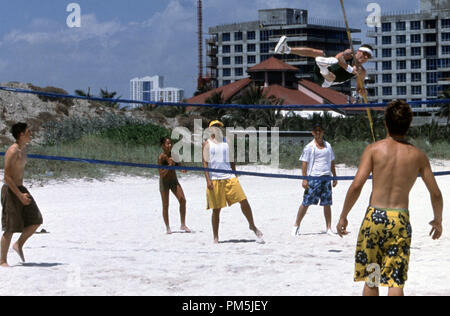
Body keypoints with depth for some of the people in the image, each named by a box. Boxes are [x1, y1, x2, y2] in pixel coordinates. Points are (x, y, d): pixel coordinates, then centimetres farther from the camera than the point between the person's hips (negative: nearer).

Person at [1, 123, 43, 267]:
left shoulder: (23, 149, 11)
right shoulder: (12, 152, -19)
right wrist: (20, 195, -22)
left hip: (20, 189, 9)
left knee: (36, 221, 3)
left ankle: (19, 245, 21)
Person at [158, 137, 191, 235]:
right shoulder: (161, 157, -17)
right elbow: (161, 174, -19)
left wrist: (182, 169, -11)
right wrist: (169, 166, -31)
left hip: (174, 181, 5)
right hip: (164, 182, -5)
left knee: (183, 200, -7)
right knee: (165, 205, 1)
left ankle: (183, 225, 1)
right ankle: (167, 227, 12)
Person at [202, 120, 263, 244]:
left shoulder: (226, 142, 14)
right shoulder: (207, 144, 3)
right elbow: (205, 163, -2)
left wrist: (235, 177, 15)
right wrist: (208, 180, -11)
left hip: (229, 178, 3)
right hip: (214, 180, -3)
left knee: (243, 200, -8)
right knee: (216, 209, 1)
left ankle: (252, 226, 10)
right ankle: (216, 238, 10)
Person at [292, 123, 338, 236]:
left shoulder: (328, 146, 14)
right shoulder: (309, 147, 0)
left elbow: (332, 163, 21)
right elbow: (304, 163, -3)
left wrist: (335, 177, 17)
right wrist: (304, 179, -10)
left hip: (326, 177, 4)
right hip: (313, 177, -4)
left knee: (327, 204, 3)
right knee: (306, 203, -3)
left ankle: (329, 228, 8)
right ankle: (296, 226, 8)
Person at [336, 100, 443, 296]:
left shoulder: (374, 149, -1)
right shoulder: (418, 155, 5)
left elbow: (356, 186, -10)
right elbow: (435, 193, 8)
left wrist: (343, 216, 1)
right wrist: (438, 220, 25)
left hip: (375, 216, 0)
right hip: (401, 220, 1)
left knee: (370, 279, 12)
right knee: (396, 281, 1)